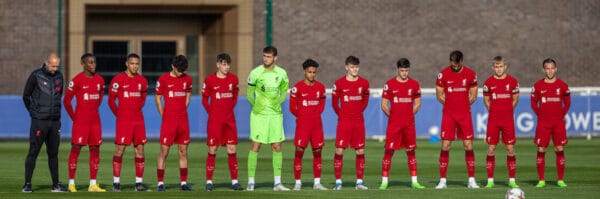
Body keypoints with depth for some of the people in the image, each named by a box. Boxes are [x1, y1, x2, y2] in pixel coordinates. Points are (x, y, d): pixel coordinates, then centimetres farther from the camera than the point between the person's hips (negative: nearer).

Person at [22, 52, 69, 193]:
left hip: (55, 122, 5)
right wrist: (34, 112, 8)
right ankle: (27, 184, -2)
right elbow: (26, 95, 2)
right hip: (39, 122, -5)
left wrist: (56, 112, 14)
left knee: (53, 153, 8)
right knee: (33, 152, -4)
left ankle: (56, 185, 12)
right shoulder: (36, 76, -6)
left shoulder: (59, 76, 10)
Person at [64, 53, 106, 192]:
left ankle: (93, 184, 9)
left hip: (95, 120, 6)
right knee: (76, 149, -4)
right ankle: (71, 183, 1)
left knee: (95, 149, 5)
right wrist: (74, 117, -3)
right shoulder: (77, 80, -10)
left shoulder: (99, 80, 7)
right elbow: (66, 100, -6)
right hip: (81, 121, -6)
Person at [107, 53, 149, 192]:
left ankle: (139, 182, 8)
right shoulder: (118, 80, -7)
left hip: (138, 120, 5)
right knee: (119, 149, -5)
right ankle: (116, 182, -1)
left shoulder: (142, 81, 8)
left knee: (140, 150, 4)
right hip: (123, 120, -5)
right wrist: (119, 114, 3)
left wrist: (136, 110, 14)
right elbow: (111, 100, -2)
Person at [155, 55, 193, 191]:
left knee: (183, 152, 5)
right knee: (164, 151, -5)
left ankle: (184, 183, 10)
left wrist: (181, 113, 10)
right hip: (168, 120, -4)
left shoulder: (187, 79, 8)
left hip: (183, 121, 4)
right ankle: (160, 183, -3)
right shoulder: (163, 79, -4)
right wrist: (164, 116, -1)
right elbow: (158, 99, 2)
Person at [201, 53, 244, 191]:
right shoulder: (210, 80, -4)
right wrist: (211, 112, -2)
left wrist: (229, 108, 8)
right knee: (212, 150, -2)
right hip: (214, 120, -3)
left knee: (232, 150, 1)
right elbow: (204, 99, 5)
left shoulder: (233, 79, 4)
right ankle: (209, 181, 4)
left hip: (229, 120, 3)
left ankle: (234, 181, 5)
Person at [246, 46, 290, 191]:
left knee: (277, 147, 4)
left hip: (275, 114, 3)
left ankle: (277, 182, 9)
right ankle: (251, 182, -1)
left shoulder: (281, 73, 3)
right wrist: (256, 106, 1)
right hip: (259, 114, -3)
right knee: (255, 146, -5)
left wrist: (278, 102, 8)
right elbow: (250, 93, 3)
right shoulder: (255, 73, -6)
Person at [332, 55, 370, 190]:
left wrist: (359, 112, 9)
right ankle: (338, 182, -2)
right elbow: (334, 102, 5)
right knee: (339, 150, -7)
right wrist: (341, 114, 5)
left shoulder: (364, 83, 4)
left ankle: (359, 182, 9)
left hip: (359, 122, 3)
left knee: (360, 151, 2)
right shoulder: (339, 83, -3)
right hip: (344, 122, -3)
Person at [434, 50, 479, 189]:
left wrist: (462, 105, 4)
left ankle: (471, 180, 3)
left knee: (468, 146, -2)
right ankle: (442, 180, 1)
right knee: (445, 146, -4)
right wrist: (451, 105, 4)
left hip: (465, 114, 1)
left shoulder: (470, 74, 0)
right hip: (448, 115, -1)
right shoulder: (443, 74, -2)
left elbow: (473, 96, 8)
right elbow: (439, 95, 5)